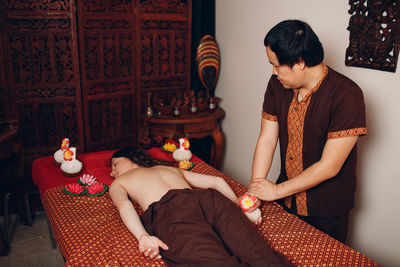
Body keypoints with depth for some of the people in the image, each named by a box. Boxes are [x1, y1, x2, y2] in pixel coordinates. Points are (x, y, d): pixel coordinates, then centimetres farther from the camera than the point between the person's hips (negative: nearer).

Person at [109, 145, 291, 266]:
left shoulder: (117, 184, 32)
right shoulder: (173, 169, 41)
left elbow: (124, 204, 6)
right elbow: (216, 181, 30)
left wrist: (143, 236, -10)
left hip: (167, 214, -3)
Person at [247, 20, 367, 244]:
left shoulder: (347, 96, -26)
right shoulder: (277, 85, -8)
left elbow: (329, 167, -25)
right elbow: (266, 141, -8)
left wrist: (277, 190, -18)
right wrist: (254, 192, -16)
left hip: (327, 212, -4)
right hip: (284, 201, 5)